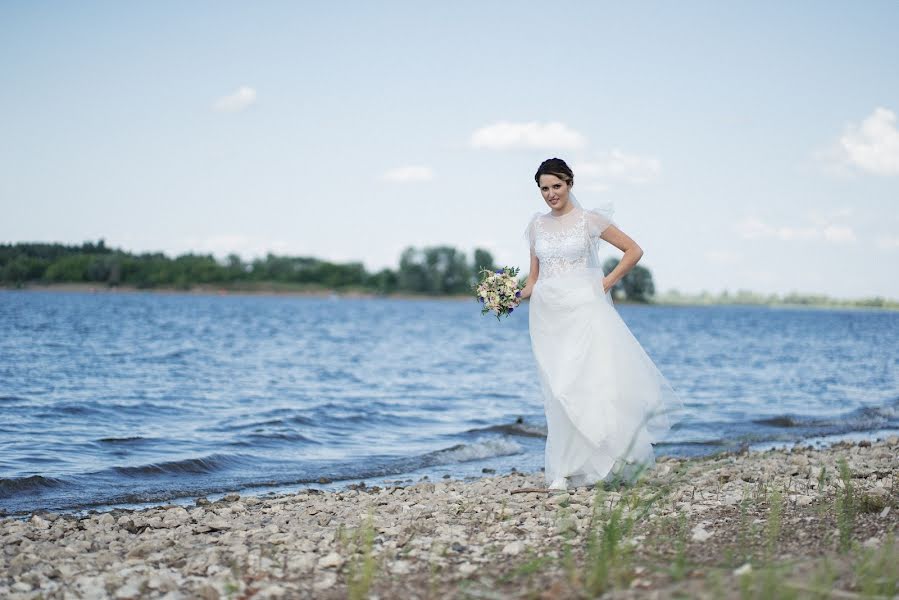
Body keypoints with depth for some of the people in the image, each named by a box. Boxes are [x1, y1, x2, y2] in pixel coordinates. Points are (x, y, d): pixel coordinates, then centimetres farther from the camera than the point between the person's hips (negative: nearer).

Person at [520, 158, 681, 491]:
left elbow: (633, 250, 3)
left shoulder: (589, 220, 1)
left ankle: (620, 449, -4)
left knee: (595, 378, -18)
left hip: (584, 309, -3)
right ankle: (563, 472, 3)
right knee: (559, 391, 0)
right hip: (547, 315, 3)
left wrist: (607, 283, -4)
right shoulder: (537, 224, 13)